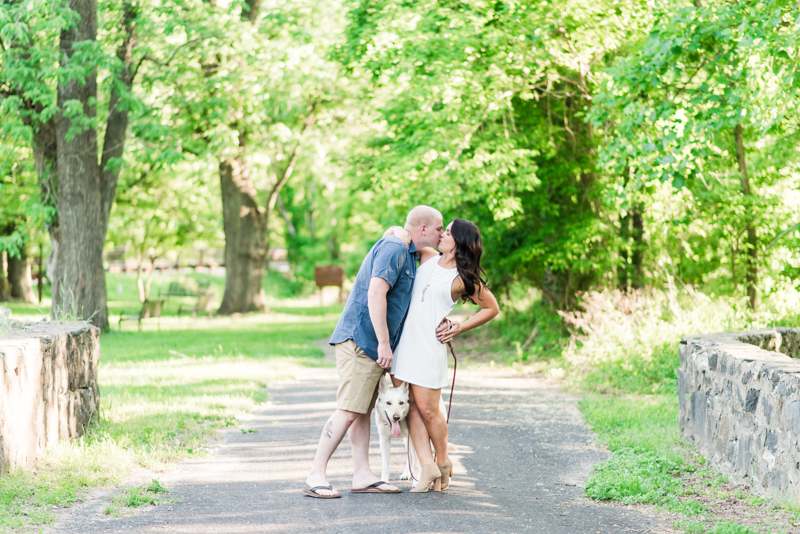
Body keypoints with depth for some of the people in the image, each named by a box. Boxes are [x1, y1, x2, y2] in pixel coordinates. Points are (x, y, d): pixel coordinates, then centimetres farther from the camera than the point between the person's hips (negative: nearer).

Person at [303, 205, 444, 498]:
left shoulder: (406, 254, 20)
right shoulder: (393, 248, -13)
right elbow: (376, 293, -23)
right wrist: (383, 343, -24)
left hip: (372, 345, 11)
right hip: (361, 340, -11)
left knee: (363, 410, 9)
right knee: (349, 410, -12)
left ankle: (362, 475, 11)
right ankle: (316, 475, -11)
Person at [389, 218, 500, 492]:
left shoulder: (464, 278, -4)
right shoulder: (428, 257, 11)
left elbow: (492, 308, 5)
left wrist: (460, 328, -1)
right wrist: (397, 232, 5)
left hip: (429, 345, -6)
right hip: (401, 340, 6)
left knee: (427, 409, -1)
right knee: (409, 406, 2)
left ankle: (443, 462, 20)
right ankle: (427, 466, 4)